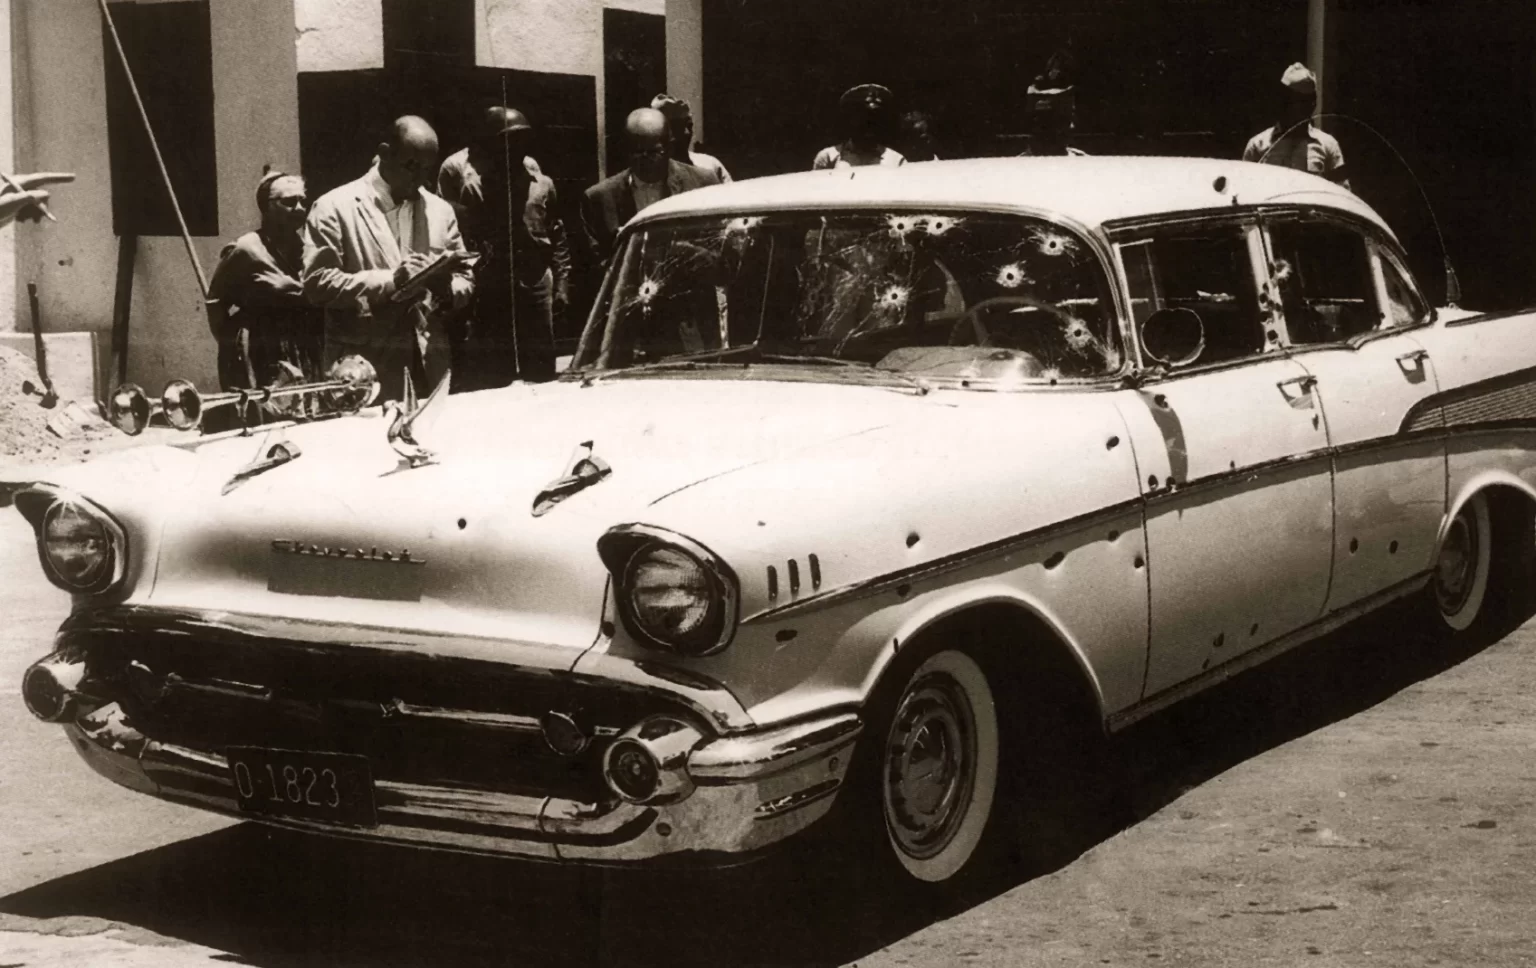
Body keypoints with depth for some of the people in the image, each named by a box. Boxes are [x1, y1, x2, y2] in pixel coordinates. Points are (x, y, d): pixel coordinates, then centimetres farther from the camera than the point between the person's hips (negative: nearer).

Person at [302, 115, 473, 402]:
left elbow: (464, 280, 15)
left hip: (430, 365, 4)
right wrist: (390, 281, -20)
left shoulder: (440, 210, 12)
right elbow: (316, 283, -11)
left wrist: (447, 287, -9)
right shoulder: (335, 207, -3)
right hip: (364, 370, -4)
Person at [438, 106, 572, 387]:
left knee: (540, 379, 8)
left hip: (534, 288, 3)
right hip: (480, 292, -3)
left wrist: (561, 284, 8)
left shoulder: (537, 176, 9)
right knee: (483, 383, 2)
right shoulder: (457, 170, -3)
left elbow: (556, 233, 14)